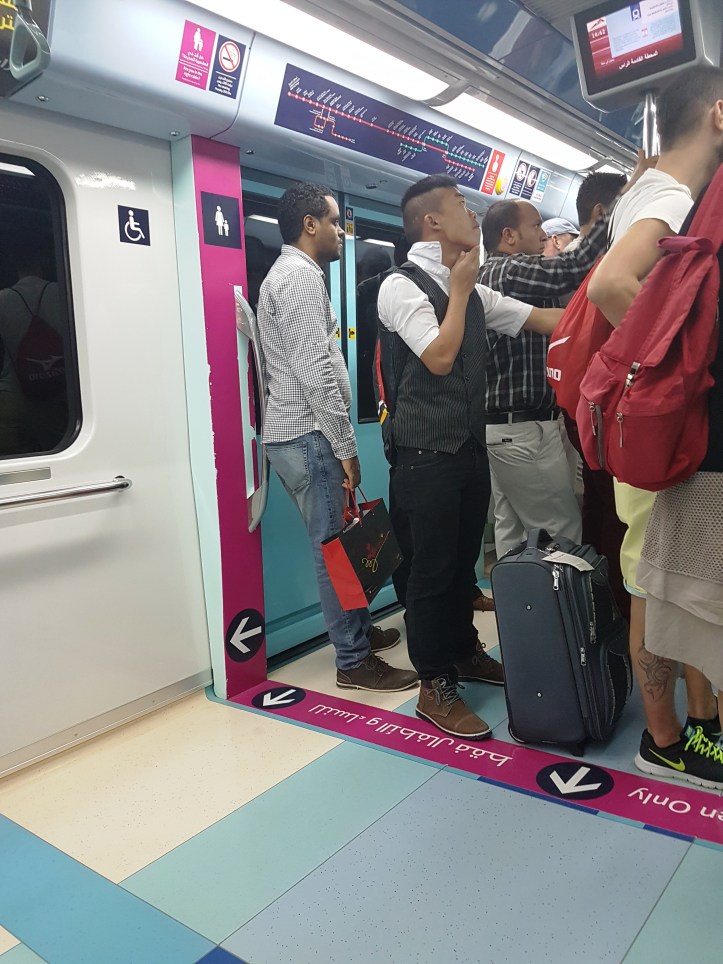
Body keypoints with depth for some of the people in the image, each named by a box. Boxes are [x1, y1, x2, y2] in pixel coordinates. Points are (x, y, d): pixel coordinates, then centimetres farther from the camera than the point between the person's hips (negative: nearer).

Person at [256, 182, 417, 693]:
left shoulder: (289, 275, 21)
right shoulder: (301, 275, -11)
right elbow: (315, 372, -21)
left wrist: (338, 442, 19)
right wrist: (345, 446, -16)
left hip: (298, 433, 10)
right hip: (310, 435, -10)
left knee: (338, 541, 16)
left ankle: (360, 629, 30)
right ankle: (355, 661, 6)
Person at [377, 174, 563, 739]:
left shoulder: (471, 291, 14)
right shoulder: (402, 286, -8)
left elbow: (545, 320, 12)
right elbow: (440, 357, -18)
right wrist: (461, 287, -8)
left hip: (472, 447, 8)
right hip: (429, 454, -7)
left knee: (464, 559, 17)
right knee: (433, 567, 0)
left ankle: (465, 652, 34)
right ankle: (435, 686, 12)